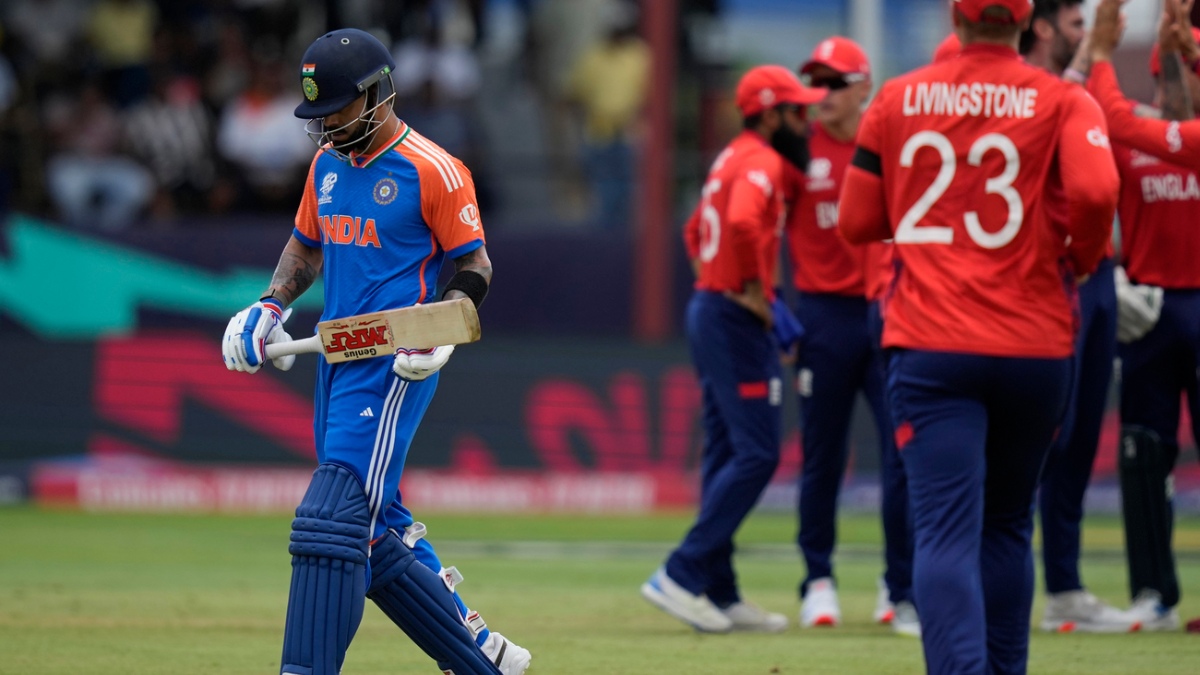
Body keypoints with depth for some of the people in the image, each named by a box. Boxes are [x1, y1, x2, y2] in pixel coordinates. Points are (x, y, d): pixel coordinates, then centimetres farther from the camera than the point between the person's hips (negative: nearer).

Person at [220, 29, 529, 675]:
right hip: (336, 358, 8)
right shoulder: (327, 162, 13)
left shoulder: (432, 171, -10)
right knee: (375, 534, 10)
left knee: (334, 520, -17)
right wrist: (271, 305, 11)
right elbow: (306, 243, 27)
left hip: (394, 366, -8)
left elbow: (474, 264, -4)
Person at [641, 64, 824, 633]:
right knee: (756, 454, -10)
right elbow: (742, 223, -32)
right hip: (738, 322, -10)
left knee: (726, 454, 11)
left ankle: (719, 595, 12)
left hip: (707, 308, 10)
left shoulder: (731, 158, 17)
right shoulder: (762, 161, -14)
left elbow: (697, 230, 29)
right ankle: (681, 575, -13)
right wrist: (753, 288, -20)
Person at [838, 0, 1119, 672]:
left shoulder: (898, 100, 5)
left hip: (929, 347, -1)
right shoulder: (1063, 101, -1)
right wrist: (1082, 257, 2)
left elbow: (857, 221, 8)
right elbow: (1095, 191, -18)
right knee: (1007, 525, 18)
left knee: (946, 530, -10)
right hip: (1035, 345, 1)